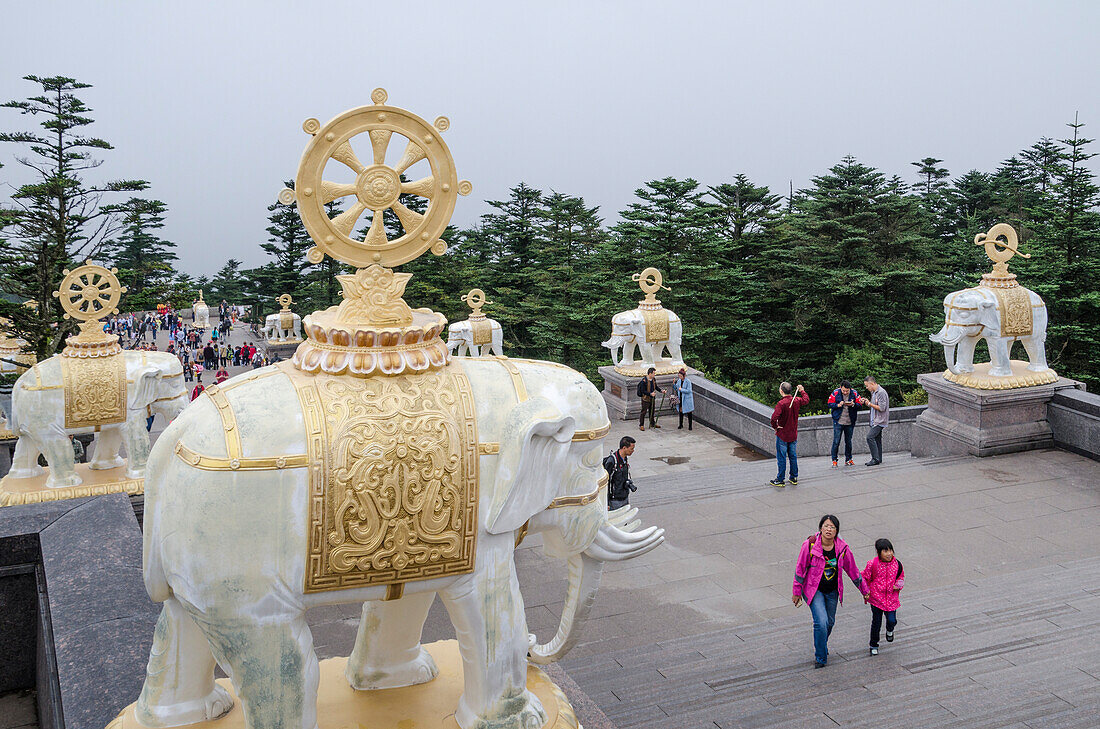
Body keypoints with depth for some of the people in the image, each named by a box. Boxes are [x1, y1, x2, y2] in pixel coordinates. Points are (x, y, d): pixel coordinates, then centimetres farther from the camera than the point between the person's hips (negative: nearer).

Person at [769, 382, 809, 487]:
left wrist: (775, 427, -14)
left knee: (781, 458, 2)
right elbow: (806, 399, 20)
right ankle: (794, 478, 23)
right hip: (793, 434, 6)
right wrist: (802, 391, 34)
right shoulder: (796, 400, -3)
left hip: (782, 435, -6)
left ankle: (781, 480, 8)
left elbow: (774, 418, -32)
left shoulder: (781, 403, -23)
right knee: (793, 456, 16)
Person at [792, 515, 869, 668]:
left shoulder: (842, 548, -10)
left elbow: (853, 570, 4)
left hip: (832, 591, 4)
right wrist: (796, 592, -5)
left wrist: (864, 590, 12)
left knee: (830, 622, 16)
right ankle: (820, 657, 4)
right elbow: (800, 568, -10)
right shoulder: (810, 545, -19)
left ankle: (821, 645, 47)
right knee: (821, 622, -16)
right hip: (814, 590, -4)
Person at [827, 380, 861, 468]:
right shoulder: (835, 393, -5)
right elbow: (830, 404, -3)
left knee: (848, 442, 10)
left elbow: (859, 405, 1)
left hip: (850, 422, 2)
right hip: (838, 422, -2)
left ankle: (848, 459, 21)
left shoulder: (854, 394, -1)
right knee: (836, 441, -5)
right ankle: (834, 460, 3)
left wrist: (853, 404, -19)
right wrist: (838, 405, -19)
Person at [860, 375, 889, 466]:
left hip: (880, 420, -10)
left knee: (870, 437, -17)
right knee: (876, 439, 11)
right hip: (875, 420, 10)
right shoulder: (873, 392, 14)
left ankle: (876, 459, -14)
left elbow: (882, 408, -20)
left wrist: (870, 404, -14)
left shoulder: (881, 392, -16)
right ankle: (878, 459, 16)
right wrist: (866, 402, 5)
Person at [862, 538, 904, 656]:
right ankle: (874, 645, 26)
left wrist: (898, 585, -6)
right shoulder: (872, 564, -13)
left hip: (891, 598, 2)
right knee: (876, 623, 5)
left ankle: (889, 630, 32)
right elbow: (865, 578, 0)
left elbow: (901, 577, 13)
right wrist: (866, 592, -4)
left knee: (892, 620, -7)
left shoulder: (897, 564, -4)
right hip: (876, 598, -2)